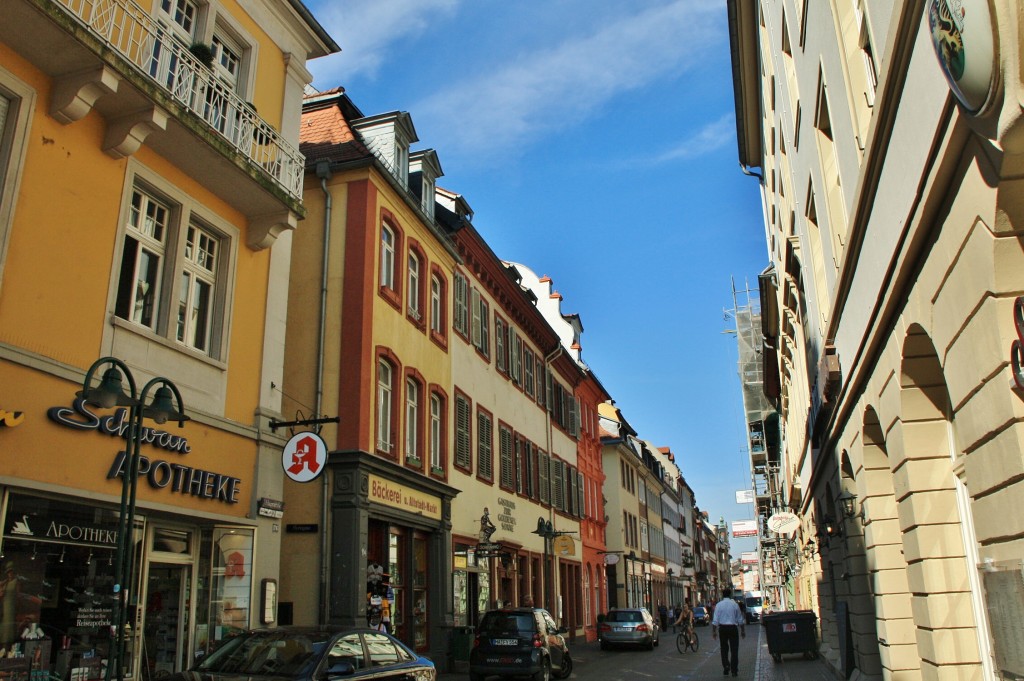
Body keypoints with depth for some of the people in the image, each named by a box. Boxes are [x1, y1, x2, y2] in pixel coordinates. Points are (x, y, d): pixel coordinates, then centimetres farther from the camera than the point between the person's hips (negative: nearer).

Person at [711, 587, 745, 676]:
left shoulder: (719, 605, -3)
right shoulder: (735, 604, -3)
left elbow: (715, 620, -5)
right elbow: (740, 619, 3)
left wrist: (714, 631, 2)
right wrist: (743, 630, 13)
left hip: (722, 628, 1)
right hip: (733, 627, -1)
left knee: (724, 649, 12)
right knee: (734, 649, 6)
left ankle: (726, 669, 9)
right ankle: (734, 671, 6)